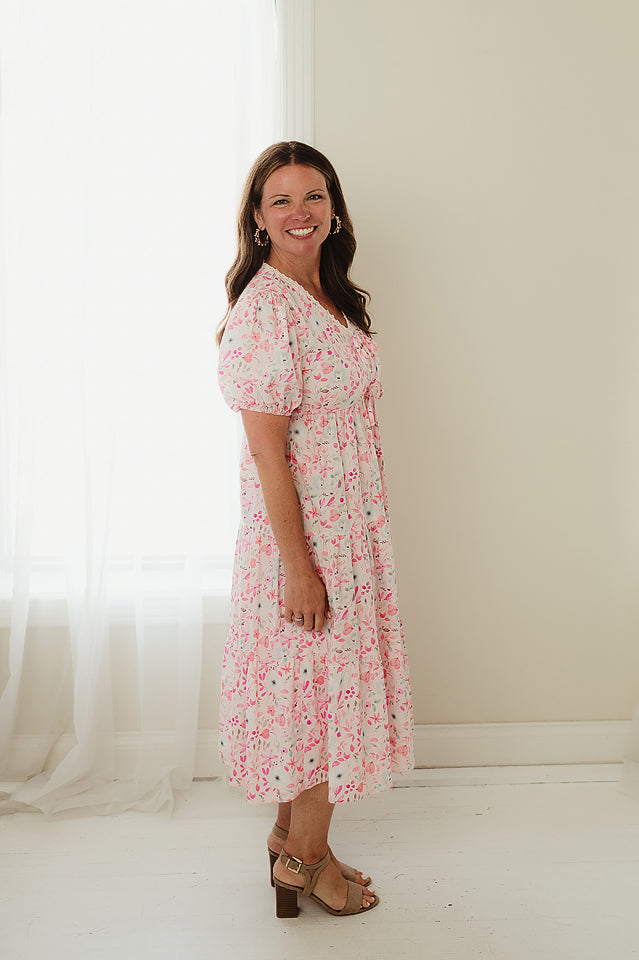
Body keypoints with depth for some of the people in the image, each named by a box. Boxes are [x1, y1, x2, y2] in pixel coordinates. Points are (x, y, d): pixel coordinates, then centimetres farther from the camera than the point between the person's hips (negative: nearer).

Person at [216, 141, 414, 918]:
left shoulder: (331, 297, 10)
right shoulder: (264, 307, -18)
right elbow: (267, 447, -20)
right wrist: (297, 564, -20)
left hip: (350, 520, 9)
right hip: (302, 526, -9)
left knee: (326, 681, 17)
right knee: (319, 680, 4)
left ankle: (292, 833, 33)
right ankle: (305, 857, 23)